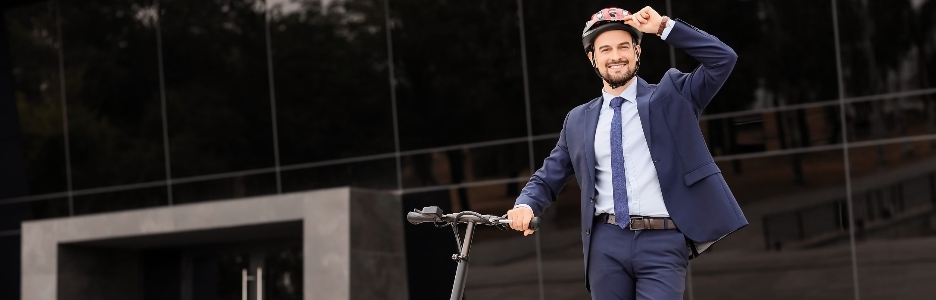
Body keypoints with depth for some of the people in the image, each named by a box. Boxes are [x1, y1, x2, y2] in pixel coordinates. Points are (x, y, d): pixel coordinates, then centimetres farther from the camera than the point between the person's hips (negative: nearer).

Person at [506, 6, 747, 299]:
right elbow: (547, 178, 19)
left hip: (662, 244, -3)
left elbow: (723, 59, -3)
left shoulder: (671, 96, 9)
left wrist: (664, 27, -5)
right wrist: (525, 205, -4)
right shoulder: (578, 120, 16)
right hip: (607, 244, 3)